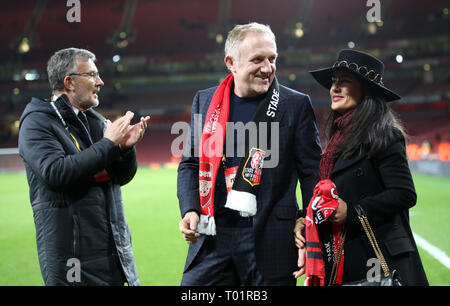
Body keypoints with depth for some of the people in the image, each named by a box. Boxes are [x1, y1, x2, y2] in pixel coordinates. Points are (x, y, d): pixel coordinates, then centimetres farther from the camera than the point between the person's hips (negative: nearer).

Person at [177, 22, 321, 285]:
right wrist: (190, 210, -1)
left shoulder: (296, 105, 1)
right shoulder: (205, 101, 10)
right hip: (213, 234, 3)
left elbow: (312, 174, 0)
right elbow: (190, 163, 16)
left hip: (269, 240, -2)